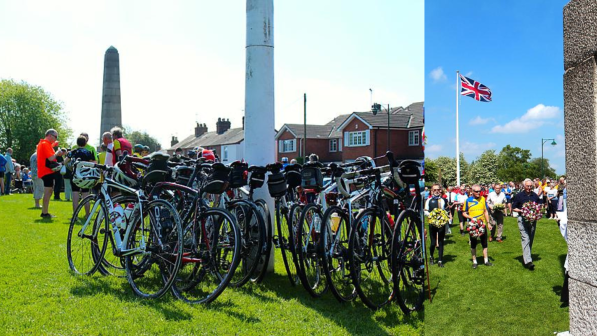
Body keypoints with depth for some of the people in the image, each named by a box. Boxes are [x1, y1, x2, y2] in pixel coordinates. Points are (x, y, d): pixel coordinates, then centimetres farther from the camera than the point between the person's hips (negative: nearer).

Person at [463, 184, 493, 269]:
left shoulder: (483, 199, 3)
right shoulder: (468, 200, -5)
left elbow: (485, 211, 12)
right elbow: (464, 213, -1)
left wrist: (488, 223, 8)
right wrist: (471, 218, -18)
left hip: (482, 225, 2)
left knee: (484, 243, 7)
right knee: (473, 244, 6)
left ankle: (486, 260, 18)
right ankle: (474, 261, 16)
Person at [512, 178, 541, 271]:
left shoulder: (535, 196, 9)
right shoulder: (519, 196, -2)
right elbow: (513, 208, 2)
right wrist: (521, 211, -16)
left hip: (533, 219, 5)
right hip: (523, 219, -5)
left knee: (530, 240, 11)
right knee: (525, 239, -13)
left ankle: (526, 257, 25)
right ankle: (528, 261, -20)